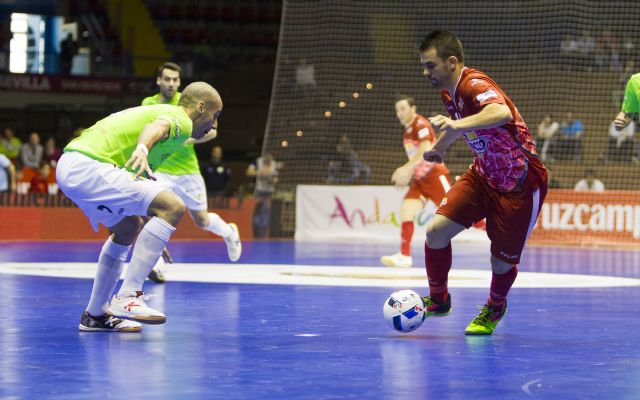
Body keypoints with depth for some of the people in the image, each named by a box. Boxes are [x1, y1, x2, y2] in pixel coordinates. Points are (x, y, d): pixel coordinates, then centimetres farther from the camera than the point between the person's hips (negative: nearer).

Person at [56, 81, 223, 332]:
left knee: (130, 227, 29)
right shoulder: (181, 119, 0)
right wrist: (142, 150, -49)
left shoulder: (162, 112, 30)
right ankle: (128, 297, -19)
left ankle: (96, 314, 33)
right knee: (173, 207, -18)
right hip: (87, 167, -11)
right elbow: (156, 128, -26)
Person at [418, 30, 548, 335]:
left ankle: (495, 308, 36)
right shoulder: (448, 92, 1)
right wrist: (439, 147, 33)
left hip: (520, 186, -7)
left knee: (502, 262, 2)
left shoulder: (474, 84, -26)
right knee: (436, 229, -12)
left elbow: (502, 113, -49)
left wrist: (458, 124, -60)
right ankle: (438, 300, 10)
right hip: (483, 176, 7)